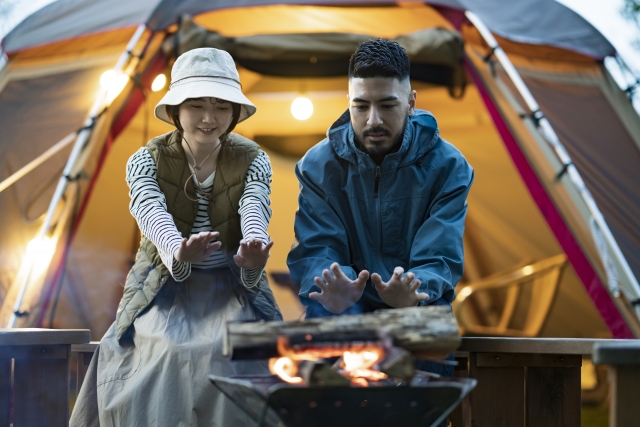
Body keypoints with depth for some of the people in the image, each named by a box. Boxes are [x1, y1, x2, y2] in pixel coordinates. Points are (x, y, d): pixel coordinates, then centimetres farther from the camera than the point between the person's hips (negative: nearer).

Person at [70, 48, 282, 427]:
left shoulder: (253, 161, -1)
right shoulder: (146, 162, -3)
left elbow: (254, 212, -22)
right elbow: (154, 215, -24)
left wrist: (252, 256, -46)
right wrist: (178, 253, -48)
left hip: (233, 289, 0)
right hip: (164, 290, 0)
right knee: (171, 352, -28)